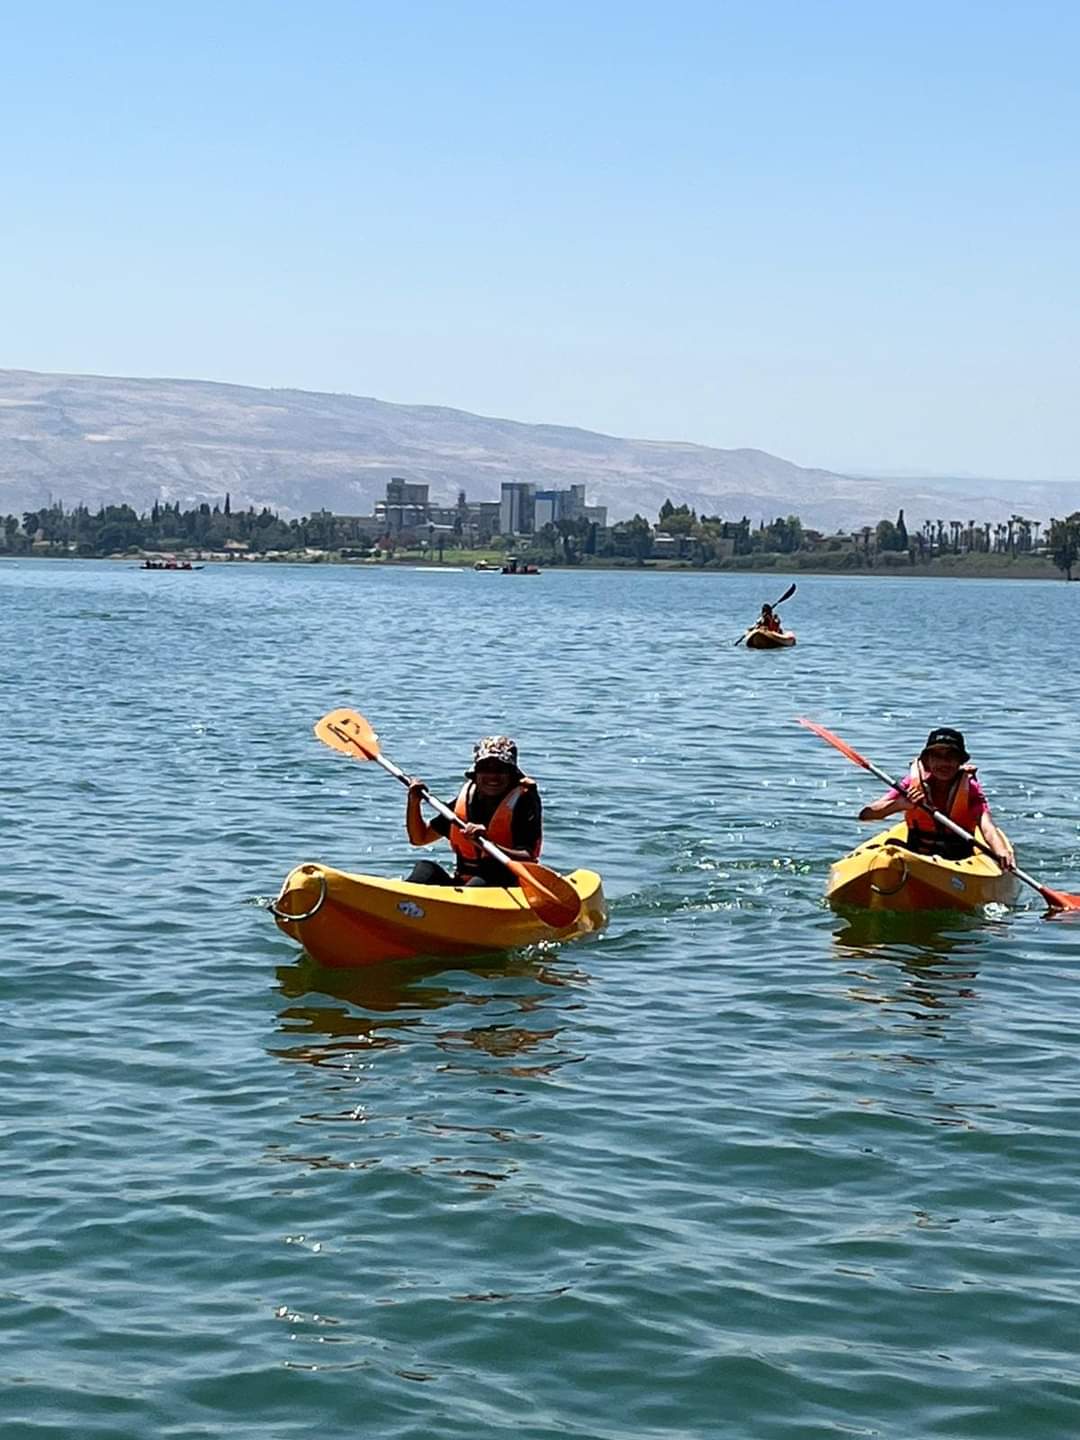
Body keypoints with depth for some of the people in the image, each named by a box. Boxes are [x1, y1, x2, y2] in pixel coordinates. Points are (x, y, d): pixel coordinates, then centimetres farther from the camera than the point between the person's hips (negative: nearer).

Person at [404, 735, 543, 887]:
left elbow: (528, 860, -18)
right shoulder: (465, 800, 10)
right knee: (425, 868, -16)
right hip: (462, 883, 6)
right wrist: (414, 802, 0)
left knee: (480, 882, -35)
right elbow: (419, 838, 18)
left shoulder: (524, 801, -6)